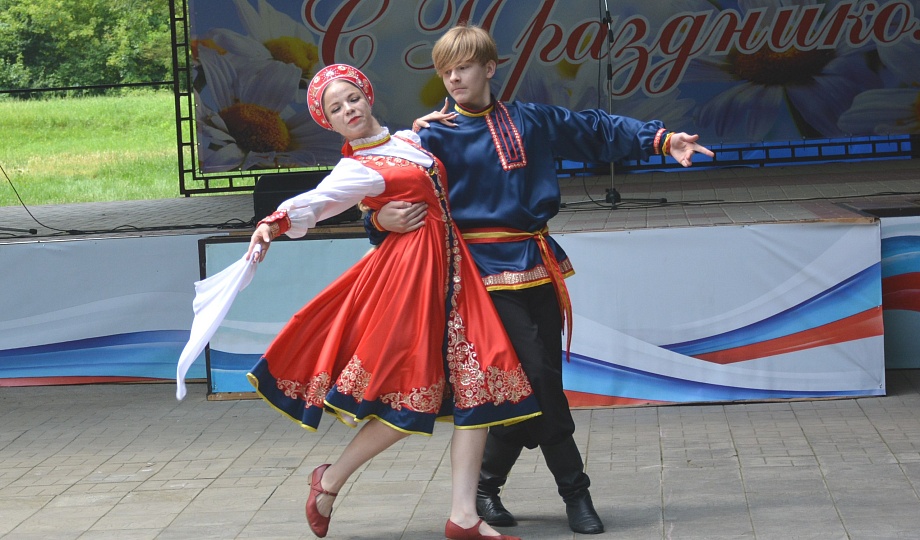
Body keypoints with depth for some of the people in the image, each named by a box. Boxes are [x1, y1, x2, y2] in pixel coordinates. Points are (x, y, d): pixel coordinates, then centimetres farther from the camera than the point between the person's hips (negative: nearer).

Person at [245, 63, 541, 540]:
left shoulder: (408, 140, 16)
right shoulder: (354, 170, -6)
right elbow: (311, 203, -23)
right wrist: (273, 225, -40)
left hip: (451, 267, 7)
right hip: (409, 272, -7)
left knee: (475, 387, -1)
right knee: (412, 397, -9)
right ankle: (331, 480, 11)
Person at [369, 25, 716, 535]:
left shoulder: (530, 121, 11)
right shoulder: (438, 136, -2)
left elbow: (597, 130, 16)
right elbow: (402, 189, -10)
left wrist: (661, 139, 9)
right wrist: (383, 219, -32)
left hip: (540, 266, 5)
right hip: (490, 270, -5)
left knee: (541, 378, 5)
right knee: (538, 377, -12)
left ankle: (486, 483, 18)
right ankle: (575, 491, 0)